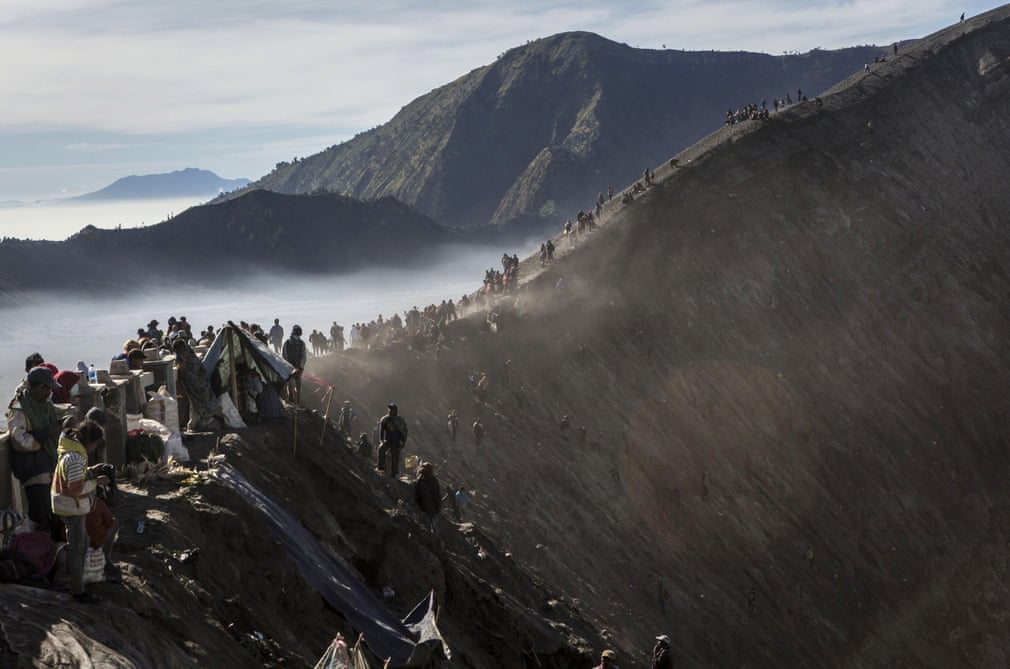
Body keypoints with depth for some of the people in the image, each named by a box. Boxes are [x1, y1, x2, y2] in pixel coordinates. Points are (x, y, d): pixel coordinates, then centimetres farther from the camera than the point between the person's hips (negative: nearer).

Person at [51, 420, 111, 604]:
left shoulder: (73, 452, 5)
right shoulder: (74, 458, -27)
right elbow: (76, 488, -27)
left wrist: (92, 471, 4)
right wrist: (96, 482, -18)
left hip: (73, 506, 10)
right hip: (73, 508, -10)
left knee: (82, 543, 21)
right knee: (76, 548, -1)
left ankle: (74, 582, 32)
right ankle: (78, 592, 7)